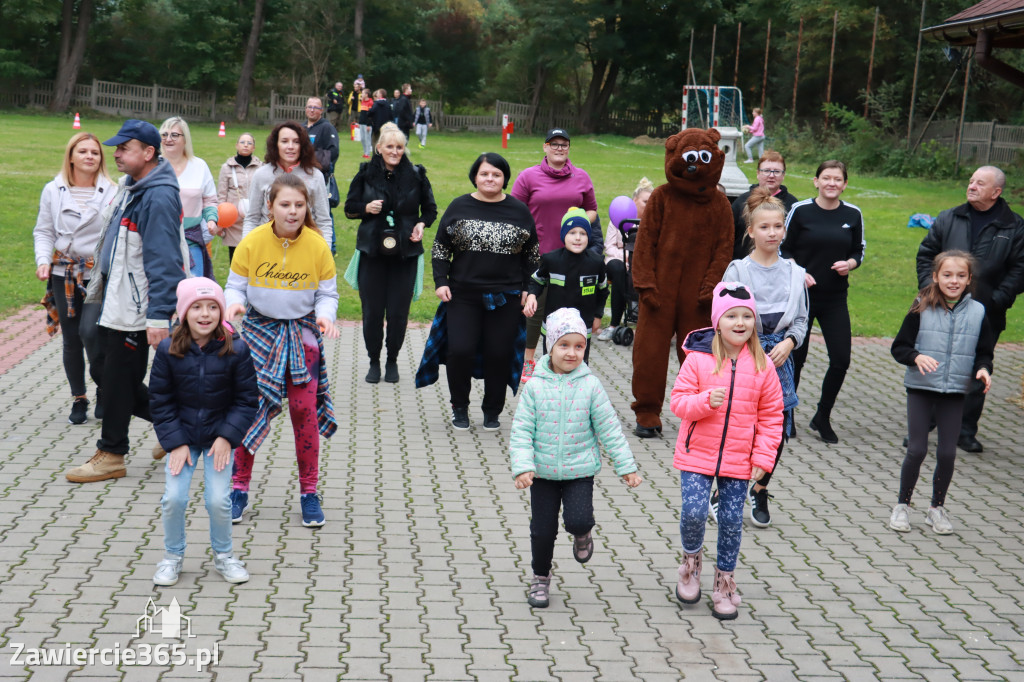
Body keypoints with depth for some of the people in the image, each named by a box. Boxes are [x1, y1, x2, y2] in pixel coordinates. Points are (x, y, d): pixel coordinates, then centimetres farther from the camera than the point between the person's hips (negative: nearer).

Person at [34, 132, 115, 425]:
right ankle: (78, 399, 23)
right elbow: (43, 231, 9)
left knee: (90, 333, -14)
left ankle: (103, 389, 12)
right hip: (64, 276, 3)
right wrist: (43, 261, -7)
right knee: (71, 340, 8)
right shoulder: (53, 191, 4)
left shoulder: (111, 192, -2)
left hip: (100, 276, -3)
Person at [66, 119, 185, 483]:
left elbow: (163, 261, -24)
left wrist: (159, 316, -27)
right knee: (112, 376, 15)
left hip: (135, 307, -10)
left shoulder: (159, 197, -20)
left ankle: (111, 455, 14)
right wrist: (101, 285, 24)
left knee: (118, 381, 1)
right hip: (115, 298, 10)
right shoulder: (131, 187, 12)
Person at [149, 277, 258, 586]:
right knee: (174, 498, -8)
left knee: (219, 500, -8)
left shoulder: (236, 350, -12)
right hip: (181, 436, 1)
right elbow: (160, 402, -3)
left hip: (219, 436, -1)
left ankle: (223, 555, 19)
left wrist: (227, 437, -13)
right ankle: (173, 556, 17)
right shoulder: (168, 351, -10)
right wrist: (175, 443, -10)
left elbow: (246, 399, -5)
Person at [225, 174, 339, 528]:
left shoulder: (317, 245, -7)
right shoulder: (252, 242, -8)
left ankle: (309, 492, 14)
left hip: (302, 332, 0)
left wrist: (325, 315, -21)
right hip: (260, 330, 0)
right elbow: (236, 286, -1)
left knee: (304, 409, -1)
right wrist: (234, 304, -23)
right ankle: (239, 489, 13)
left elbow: (327, 293, -1)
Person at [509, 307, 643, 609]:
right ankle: (540, 577, 31)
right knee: (543, 529, 7)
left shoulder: (590, 386, -7)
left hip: (580, 471, -1)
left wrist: (626, 466, -1)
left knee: (578, 520, -17)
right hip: (543, 472, 1)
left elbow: (609, 429, -1)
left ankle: (583, 535, 20)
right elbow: (521, 430, -7)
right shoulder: (535, 386, -8)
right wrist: (522, 466, -18)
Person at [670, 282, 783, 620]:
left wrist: (763, 458, -2)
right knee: (693, 513, -11)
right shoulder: (698, 359, -8)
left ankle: (725, 582, 26)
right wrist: (706, 401, -25)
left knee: (731, 521, 6)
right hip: (697, 454, -1)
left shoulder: (761, 365, -2)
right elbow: (678, 401, -6)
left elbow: (771, 416, 3)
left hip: (738, 460, 2)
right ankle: (691, 561, 21)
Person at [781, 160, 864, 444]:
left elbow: (859, 251, 14)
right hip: (801, 294, -2)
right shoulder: (800, 210, -4)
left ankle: (822, 418, 18)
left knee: (841, 359, -2)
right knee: (795, 357, 5)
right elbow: (784, 250, 1)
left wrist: (849, 264, -7)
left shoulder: (853, 215, 3)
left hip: (835, 298, 3)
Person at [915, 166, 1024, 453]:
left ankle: (966, 432, 19)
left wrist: (998, 299, -10)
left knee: (976, 375, 7)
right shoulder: (948, 219, 6)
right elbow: (926, 254, 10)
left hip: (985, 317, -1)